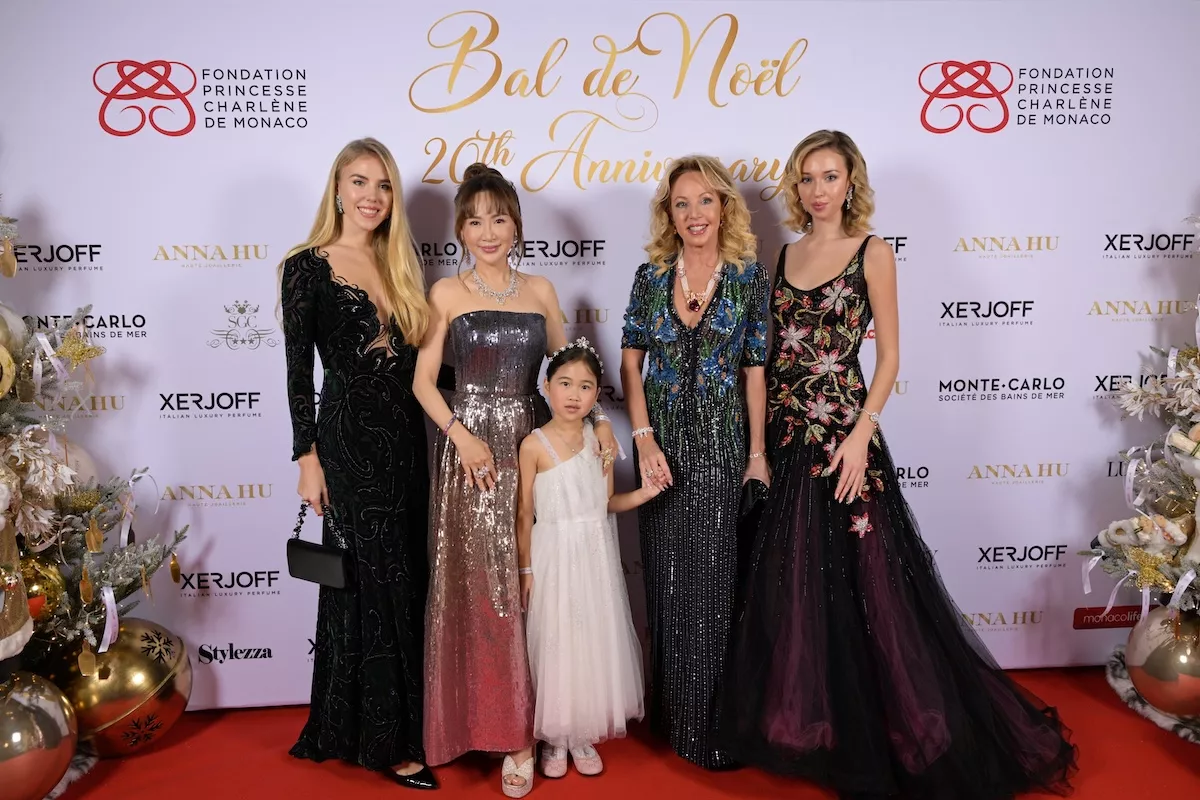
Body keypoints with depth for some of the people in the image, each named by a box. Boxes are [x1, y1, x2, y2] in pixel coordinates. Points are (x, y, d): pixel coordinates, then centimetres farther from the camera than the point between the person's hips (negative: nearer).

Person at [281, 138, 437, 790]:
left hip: (406, 438, 6)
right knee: (375, 583, -1)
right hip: (350, 437, -6)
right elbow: (298, 371, -6)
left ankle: (400, 719, 29)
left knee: (405, 581, 12)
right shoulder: (308, 266, -4)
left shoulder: (398, 266, 13)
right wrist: (308, 457, -10)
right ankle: (383, 738, 13)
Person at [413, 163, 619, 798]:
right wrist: (462, 435, -13)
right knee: (481, 586, 1)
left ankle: (523, 727, 15)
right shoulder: (446, 293, 2)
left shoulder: (540, 290, 10)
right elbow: (424, 381, 0)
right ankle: (490, 720, 17)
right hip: (471, 444, -2)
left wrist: (598, 417, 0)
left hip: (533, 440, 3)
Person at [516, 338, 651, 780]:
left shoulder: (599, 438, 2)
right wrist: (525, 569, -6)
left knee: (595, 641, 10)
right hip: (555, 558, -4)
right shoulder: (535, 444, -11)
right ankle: (554, 738, 23)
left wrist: (644, 493, -9)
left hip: (596, 557, 4)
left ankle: (584, 735, 27)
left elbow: (607, 502, 7)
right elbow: (525, 513, -7)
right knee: (555, 645, 4)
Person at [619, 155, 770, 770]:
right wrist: (644, 439, -8)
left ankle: (716, 721, 18)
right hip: (663, 444, 2)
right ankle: (673, 712, 28)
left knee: (716, 576, 2)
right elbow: (631, 361, 1)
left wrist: (758, 453, -4)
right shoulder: (650, 276, 3)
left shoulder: (749, 279, -1)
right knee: (668, 575, 10)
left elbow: (755, 371, -1)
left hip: (722, 446, -2)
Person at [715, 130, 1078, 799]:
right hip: (786, 435, 5)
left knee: (858, 582, 1)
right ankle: (803, 724, 28)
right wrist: (761, 432, 7)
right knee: (788, 586, 11)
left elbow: (889, 355, -5)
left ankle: (871, 737, 19)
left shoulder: (872, 254, -2)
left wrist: (861, 433, -16)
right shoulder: (786, 255, 13)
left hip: (843, 434, -5)